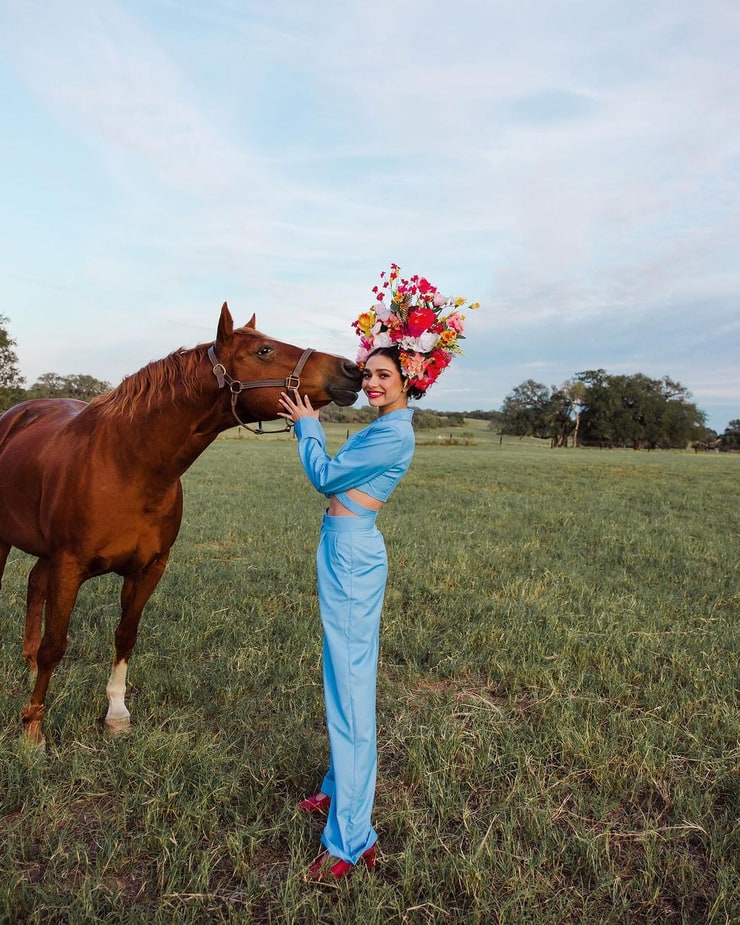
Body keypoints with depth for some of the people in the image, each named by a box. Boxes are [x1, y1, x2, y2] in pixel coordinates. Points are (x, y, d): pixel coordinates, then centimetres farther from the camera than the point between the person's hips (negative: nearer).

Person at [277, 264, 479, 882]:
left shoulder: (393, 433, -17)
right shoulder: (386, 427, 13)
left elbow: (325, 477, -11)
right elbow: (335, 474, 20)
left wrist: (308, 425, 3)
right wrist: (311, 426, 15)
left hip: (351, 556, -10)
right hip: (347, 552, 10)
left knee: (351, 684, -4)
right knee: (347, 676, 20)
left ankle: (351, 837, 8)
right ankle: (342, 788, 38)